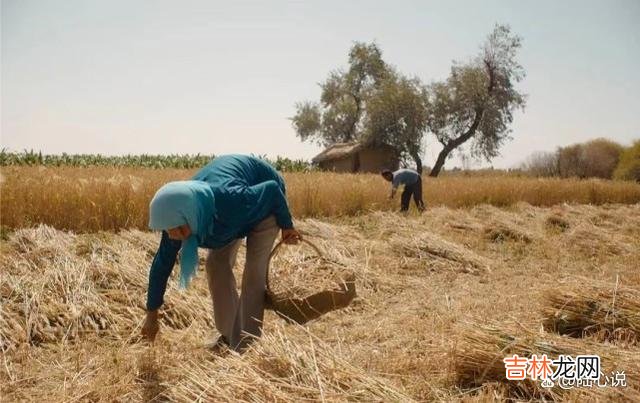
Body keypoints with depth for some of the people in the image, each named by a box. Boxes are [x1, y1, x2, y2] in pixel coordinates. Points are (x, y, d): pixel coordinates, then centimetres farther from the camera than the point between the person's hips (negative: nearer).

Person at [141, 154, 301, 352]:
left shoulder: (232, 201, -45)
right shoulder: (177, 215, -27)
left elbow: (273, 189, -27)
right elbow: (162, 264, -15)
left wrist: (286, 226, -12)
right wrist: (151, 315, -8)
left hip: (265, 198, -5)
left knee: (255, 268, -12)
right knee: (217, 263, -3)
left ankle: (248, 343, -3)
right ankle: (229, 335, 12)